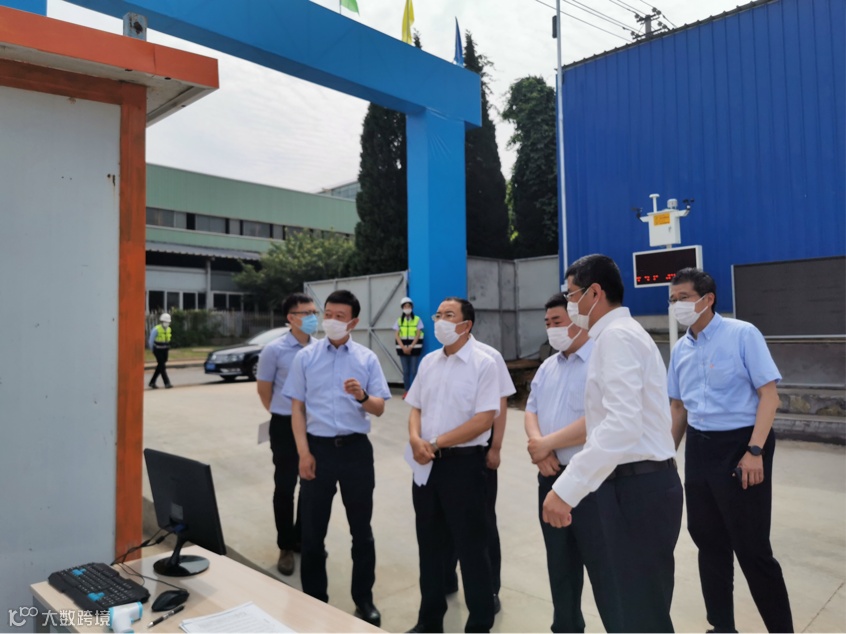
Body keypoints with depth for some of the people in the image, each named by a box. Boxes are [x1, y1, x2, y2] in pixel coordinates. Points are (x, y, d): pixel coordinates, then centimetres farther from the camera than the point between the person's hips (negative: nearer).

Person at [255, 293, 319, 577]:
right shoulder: (274, 350, -12)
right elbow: (263, 389, -1)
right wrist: (283, 413, 9)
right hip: (286, 425, -3)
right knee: (285, 486, 7)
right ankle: (286, 547, 24)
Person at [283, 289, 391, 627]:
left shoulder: (367, 358, 1)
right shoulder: (305, 357, 2)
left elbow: (379, 408, -1)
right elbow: (297, 408, 2)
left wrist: (362, 396, -23)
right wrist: (304, 452, -6)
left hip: (356, 448, 0)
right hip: (318, 447, 0)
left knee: (361, 529, 12)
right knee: (312, 530, 10)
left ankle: (364, 600, 28)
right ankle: (314, 599, 29)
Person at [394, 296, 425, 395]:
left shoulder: (417, 319, 1)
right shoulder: (399, 320, 7)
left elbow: (418, 335, -4)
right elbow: (396, 335, 1)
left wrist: (411, 347, -12)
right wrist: (403, 347, -11)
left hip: (414, 348, -2)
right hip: (403, 348, 2)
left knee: (414, 371, -2)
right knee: (405, 371, 5)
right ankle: (407, 391, 12)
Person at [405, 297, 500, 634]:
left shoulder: (483, 364, -10)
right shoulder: (428, 362, 9)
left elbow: (483, 419, -17)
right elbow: (416, 408, 12)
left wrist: (436, 443, -16)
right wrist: (415, 439, -8)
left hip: (463, 462, -6)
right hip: (426, 464, 6)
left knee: (470, 546, 6)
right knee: (430, 544, 17)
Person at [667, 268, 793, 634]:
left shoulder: (742, 334, -9)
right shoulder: (680, 350, 8)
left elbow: (769, 394, -12)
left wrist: (754, 450, -20)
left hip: (740, 444, -6)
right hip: (699, 448, 6)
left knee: (752, 547, 1)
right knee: (708, 540, 14)